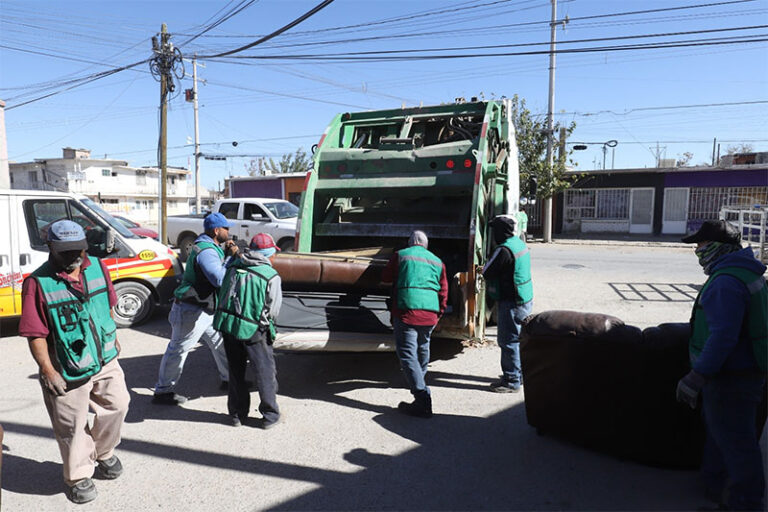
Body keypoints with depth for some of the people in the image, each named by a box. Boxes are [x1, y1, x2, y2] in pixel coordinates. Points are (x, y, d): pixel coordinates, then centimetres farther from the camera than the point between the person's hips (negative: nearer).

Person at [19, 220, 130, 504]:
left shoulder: (97, 268, -2)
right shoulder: (38, 283, -18)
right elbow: (36, 334, -16)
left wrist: (113, 339, 18)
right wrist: (48, 371, -16)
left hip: (105, 360, 5)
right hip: (67, 372, -5)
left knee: (117, 405, 16)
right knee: (72, 427, 10)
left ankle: (103, 453, 43)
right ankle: (78, 477, 32)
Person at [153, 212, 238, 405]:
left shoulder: (211, 247, 11)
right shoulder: (206, 251, -23)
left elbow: (219, 271, 12)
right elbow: (220, 279, -31)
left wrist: (228, 253, -4)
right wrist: (231, 257, -21)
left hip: (205, 309, 11)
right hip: (192, 311, -11)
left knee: (220, 342, 17)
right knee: (178, 349, 0)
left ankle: (229, 379, 30)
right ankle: (162, 392, 12)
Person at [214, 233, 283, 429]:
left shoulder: (233, 265, 1)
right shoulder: (271, 276, -12)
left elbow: (222, 293, 12)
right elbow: (273, 310, -7)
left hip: (227, 324, 5)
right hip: (253, 330, -5)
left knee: (236, 371, 19)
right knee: (265, 372, 12)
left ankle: (237, 414, 30)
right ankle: (269, 415, 20)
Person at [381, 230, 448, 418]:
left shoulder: (400, 255, 6)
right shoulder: (437, 262, 18)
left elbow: (385, 277, 17)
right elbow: (443, 292, 17)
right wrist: (437, 315, 25)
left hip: (406, 310, -5)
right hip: (429, 314, 6)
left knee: (407, 353, -7)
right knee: (422, 348, 25)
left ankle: (423, 399, -15)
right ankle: (418, 380, 48)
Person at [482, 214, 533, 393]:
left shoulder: (504, 250, -21)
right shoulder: (520, 243, 9)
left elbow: (486, 273, -14)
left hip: (512, 303, -10)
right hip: (526, 300, 10)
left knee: (508, 340, -1)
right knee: (518, 338, 19)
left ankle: (511, 382, 7)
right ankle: (519, 374, 32)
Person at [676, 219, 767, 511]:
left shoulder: (726, 282, -24)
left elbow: (723, 336, -30)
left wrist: (697, 377, -28)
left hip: (730, 377, -11)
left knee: (734, 441, 3)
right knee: (717, 430, 23)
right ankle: (715, 487, 38)